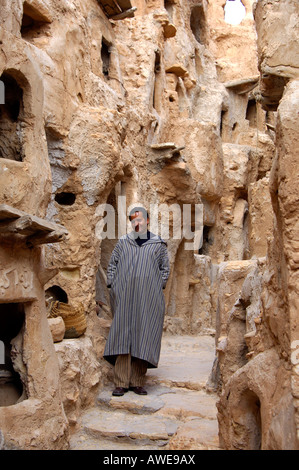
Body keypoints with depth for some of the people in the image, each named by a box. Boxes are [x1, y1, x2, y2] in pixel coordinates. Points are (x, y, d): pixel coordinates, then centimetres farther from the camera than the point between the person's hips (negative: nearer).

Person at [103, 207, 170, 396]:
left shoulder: (158, 244, 9)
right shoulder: (123, 242, 12)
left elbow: (165, 268, 12)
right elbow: (112, 265, 16)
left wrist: (158, 288, 2)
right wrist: (112, 286, 6)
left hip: (149, 299, 0)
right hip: (125, 298, 1)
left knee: (144, 337, 0)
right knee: (123, 337, -3)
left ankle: (138, 382, 9)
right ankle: (121, 383, 2)